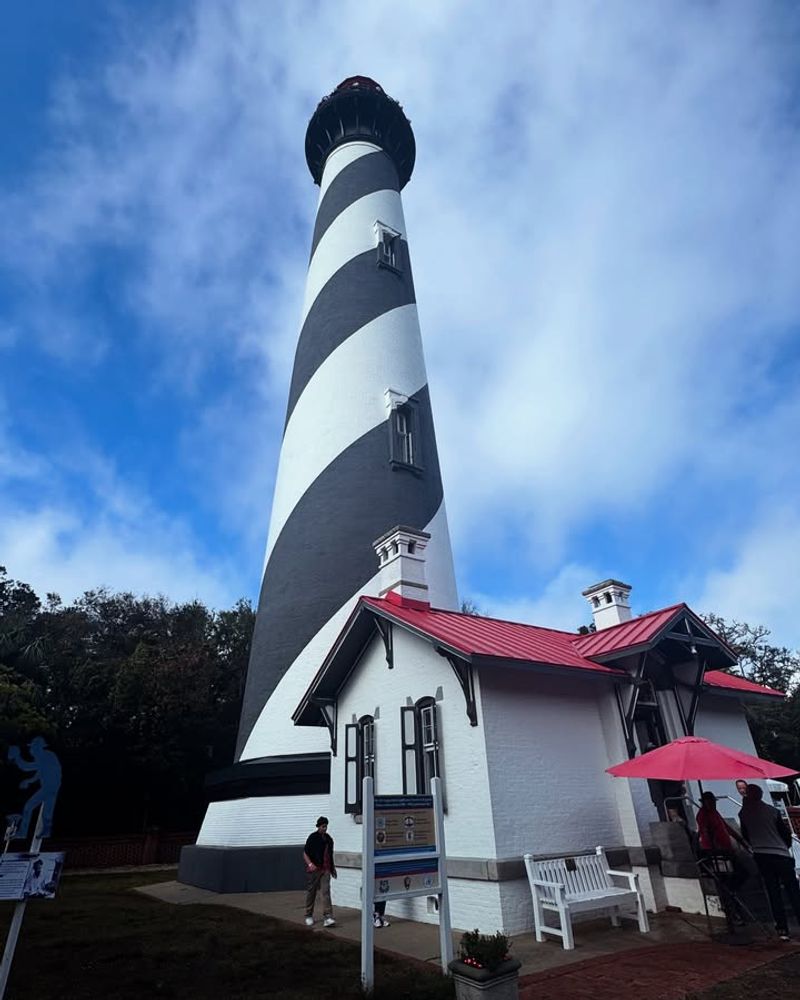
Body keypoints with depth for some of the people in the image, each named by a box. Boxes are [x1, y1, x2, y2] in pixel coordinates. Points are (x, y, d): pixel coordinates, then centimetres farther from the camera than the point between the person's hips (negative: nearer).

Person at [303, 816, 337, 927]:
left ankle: (327, 917, -9)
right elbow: (305, 854, -8)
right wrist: (310, 864, -23)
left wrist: (333, 867, 22)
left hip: (325, 870, 4)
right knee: (311, 893, 9)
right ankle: (309, 916, 26)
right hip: (314, 870, -4)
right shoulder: (312, 837, -8)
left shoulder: (329, 838, 10)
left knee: (326, 892, -7)